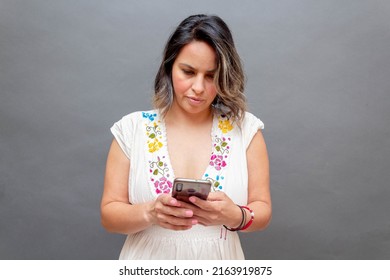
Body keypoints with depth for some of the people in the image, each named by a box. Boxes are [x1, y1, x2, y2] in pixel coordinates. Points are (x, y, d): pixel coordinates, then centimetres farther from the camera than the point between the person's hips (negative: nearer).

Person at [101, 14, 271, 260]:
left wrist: (235, 215, -27)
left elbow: (262, 211, -6)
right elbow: (110, 214, -7)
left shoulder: (245, 129, -8)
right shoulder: (132, 129, -8)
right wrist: (150, 213, -27)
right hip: (147, 265, 0)